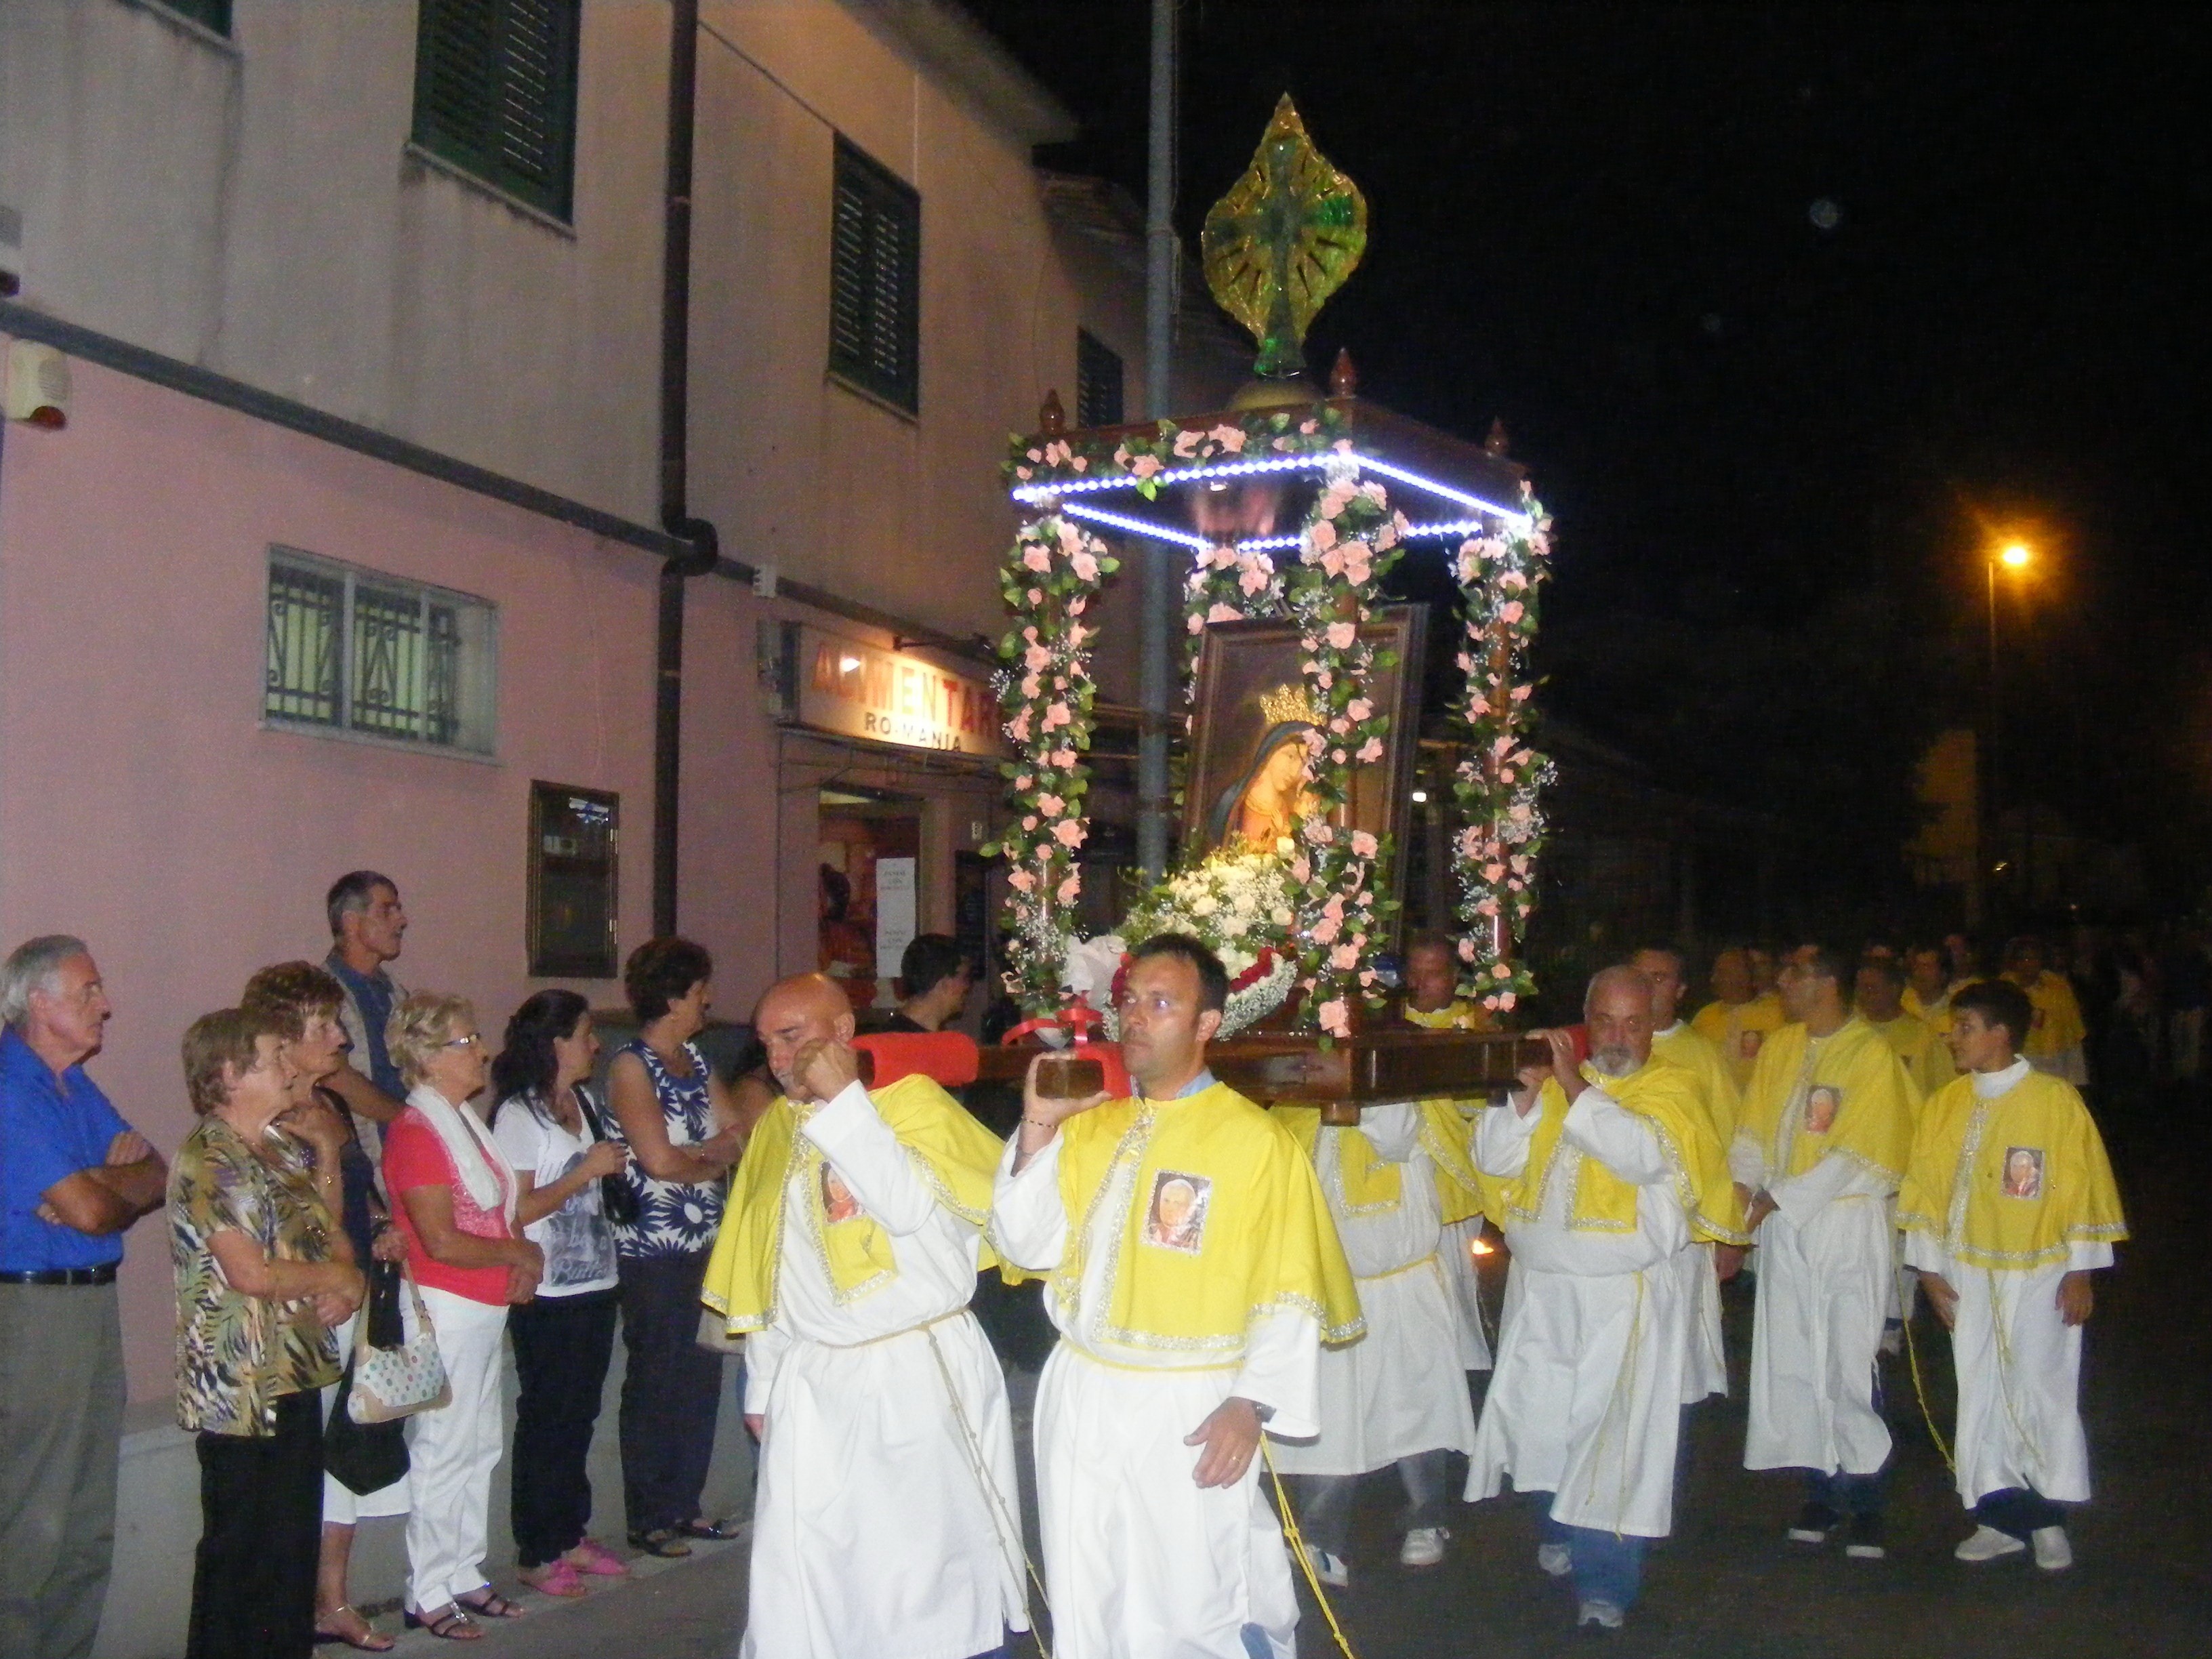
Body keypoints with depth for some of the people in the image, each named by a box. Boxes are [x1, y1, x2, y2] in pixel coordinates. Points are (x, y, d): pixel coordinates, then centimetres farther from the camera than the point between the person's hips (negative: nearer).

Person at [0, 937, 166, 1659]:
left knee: (90, 1517, 15)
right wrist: (125, 1187, 1)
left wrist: (101, 1183, -12)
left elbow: (159, 1174, 7)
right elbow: (90, 1212, -20)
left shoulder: (75, 1086, 14)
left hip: (93, 1301, 9)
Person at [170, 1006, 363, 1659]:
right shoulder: (208, 1160, -14)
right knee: (240, 1551, 1)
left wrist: (349, 1282, -5)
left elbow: (333, 1235, 17)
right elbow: (251, 1273, -22)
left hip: (295, 1379, 9)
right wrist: (331, 1276, -6)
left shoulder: (275, 1156, 14)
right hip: (241, 1389, -8)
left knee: (295, 1541, 14)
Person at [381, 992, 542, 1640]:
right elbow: (442, 1241, -21)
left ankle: (465, 1574, 26)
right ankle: (428, 1594, 9)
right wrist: (518, 1253, -7)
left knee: (480, 1448, 15)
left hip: (485, 1308, 9)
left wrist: (524, 1256, -1)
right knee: (444, 1453, -2)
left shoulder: (464, 1119, 12)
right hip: (445, 1311, -9)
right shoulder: (416, 1132, -16)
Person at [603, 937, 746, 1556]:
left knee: (701, 1377, 10)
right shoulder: (631, 1065, -11)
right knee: (655, 1382, 1)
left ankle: (684, 1504, 21)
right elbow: (660, 1161, -16)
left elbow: (739, 1133, 10)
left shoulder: (695, 1060, 12)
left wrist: (698, 1155, -8)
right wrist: (713, 1160, -1)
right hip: (653, 1249, -7)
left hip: (705, 1243, 7)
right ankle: (647, 1518, 12)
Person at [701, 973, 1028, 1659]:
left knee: (930, 1562, 1)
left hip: (919, 1378, -4)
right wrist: (762, 1385, 19)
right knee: (797, 1575, 1)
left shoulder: (914, 1101, -5)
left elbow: (912, 1209, -21)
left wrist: (843, 1100, -17)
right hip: (813, 1387, 5)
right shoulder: (776, 1127, 12)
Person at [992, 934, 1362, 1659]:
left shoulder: (1258, 1141, -8)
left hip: (1191, 1414, -5)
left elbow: (1289, 1294, -9)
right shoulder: (1089, 1124, 7)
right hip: (1081, 1399, 5)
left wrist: (1250, 1405, -16)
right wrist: (1037, 1128, -7)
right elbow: (1029, 1245, 2)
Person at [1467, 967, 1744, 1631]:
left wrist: (1576, 1086, -20)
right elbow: (1493, 1157, 4)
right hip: (1542, 1290, 4)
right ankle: (1562, 1530, 36)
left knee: (1617, 1432, -5)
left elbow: (1642, 1151, -21)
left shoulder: (1670, 1088, -1)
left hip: (1626, 1296, -4)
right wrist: (1528, 1096, -11)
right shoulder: (1557, 1080, 11)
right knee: (1540, 1415, 11)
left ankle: (1605, 1579, 3)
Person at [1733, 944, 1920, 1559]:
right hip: (1783, 1228, 6)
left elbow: (1858, 1154, -13)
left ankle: (1864, 1501, 5)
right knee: (1791, 1362, 7)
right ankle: (1821, 1491, 18)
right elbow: (1753, 1128, 10)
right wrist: (1748, 1189, -6)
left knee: (1849, 1363, -6)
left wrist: (1780, 1198, -12)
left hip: (1848, 1225, -6)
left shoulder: (1872, 1054, -9)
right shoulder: (1780, 1047, 10)